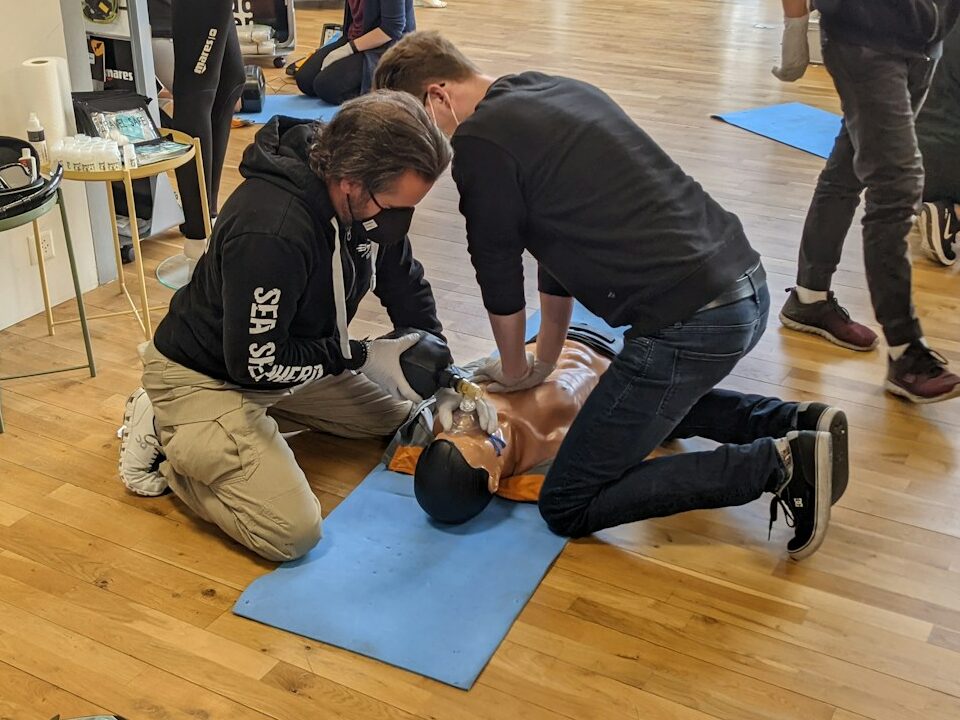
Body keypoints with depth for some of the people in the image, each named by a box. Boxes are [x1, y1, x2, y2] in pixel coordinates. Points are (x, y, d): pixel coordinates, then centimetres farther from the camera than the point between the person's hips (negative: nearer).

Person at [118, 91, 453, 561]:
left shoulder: (372, 196, -13)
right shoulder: (269, 232, -37)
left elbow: (404, 281, 5)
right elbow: (256, 364, -28)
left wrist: (435, 361, -6)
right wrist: (362, 356, -21)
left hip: (277, 355, 8)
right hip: (204, 376, -8)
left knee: (399, 416, 19)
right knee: (292, 532, -20)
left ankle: (255, 418, 16)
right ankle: (165, 438, 2)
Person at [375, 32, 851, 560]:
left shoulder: (479, 141, -7)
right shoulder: (557, 92, 20)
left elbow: (498, 275, 3)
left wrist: (515, 371, 22)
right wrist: (543, 362, 32)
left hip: (689, 323, -9)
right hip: (747, 287, 10)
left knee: (567, 508, 3)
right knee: (652, 403, 38)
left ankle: (774, 465, -3)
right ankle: (793, 426, 18)